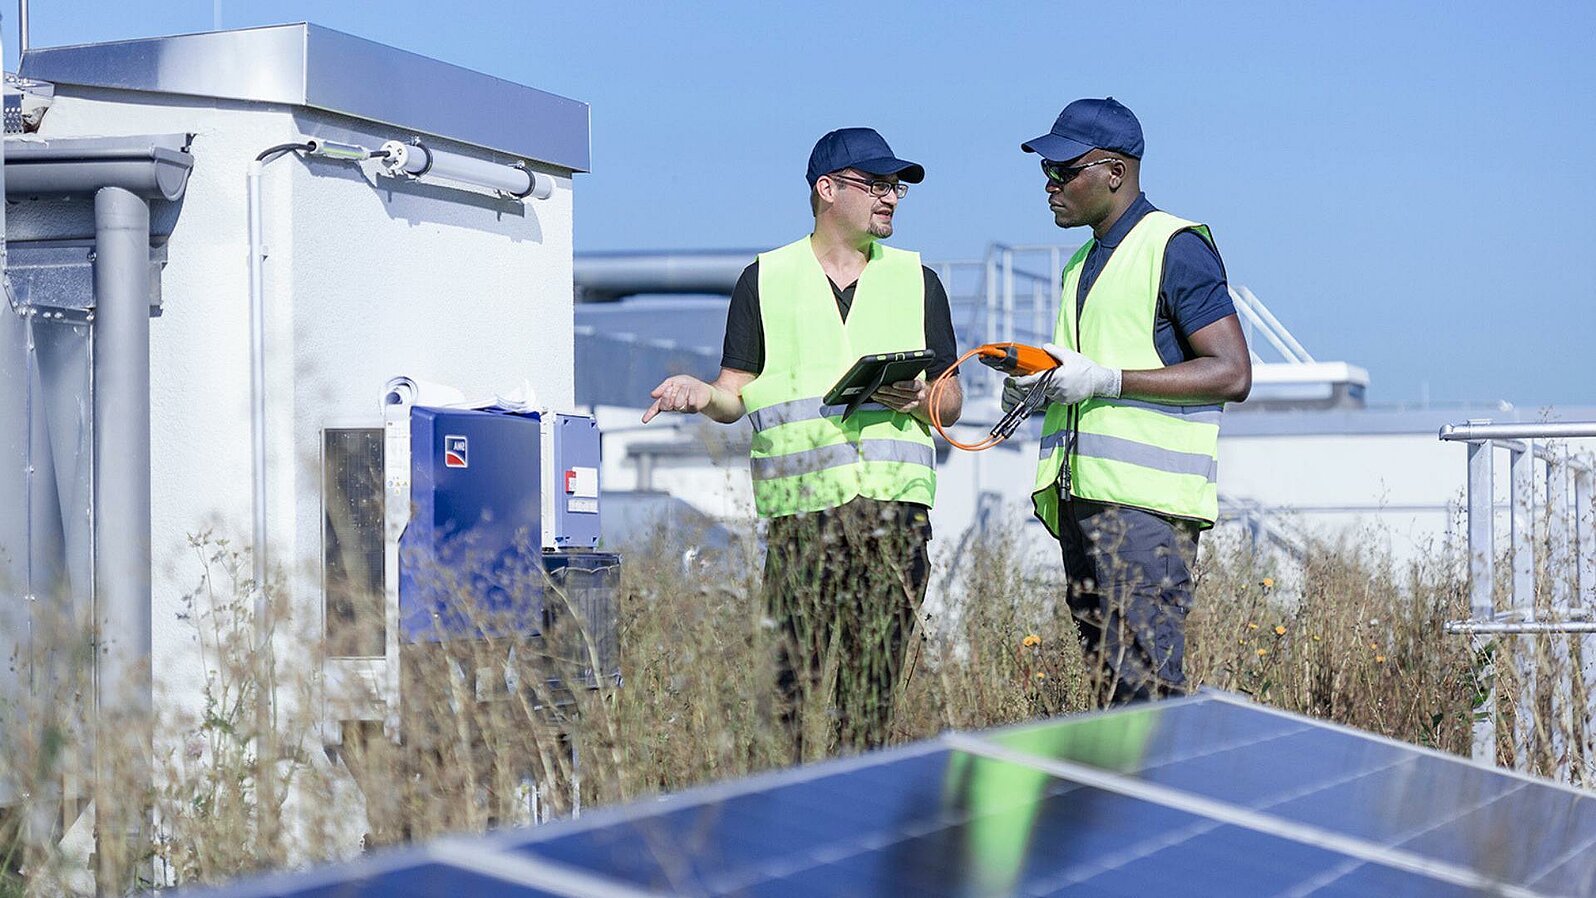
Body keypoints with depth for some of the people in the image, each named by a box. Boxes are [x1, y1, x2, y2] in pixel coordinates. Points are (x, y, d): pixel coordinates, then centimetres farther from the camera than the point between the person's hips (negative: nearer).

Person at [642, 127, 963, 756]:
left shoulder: (917, 282, 17)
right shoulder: (765, 280, 13)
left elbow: (952, 403, 17)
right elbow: (736, 396, 10)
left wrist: (918, 400, -5)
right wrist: (700, 395, -12)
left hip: (894, 500, 1)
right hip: (801, 506, -1)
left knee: (876, 679, -4)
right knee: (800, 680, -8)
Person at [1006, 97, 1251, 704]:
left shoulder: (1176, 248, -7)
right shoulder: (1086, 263, 21)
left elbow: (1232, 374, -13)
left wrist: (1104, 380, -17)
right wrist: (1038, 386, 10)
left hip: (1145, 504, -9)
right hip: (1084, 499, 9)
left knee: (1145, 683, -13)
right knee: (1106, 674, 7)